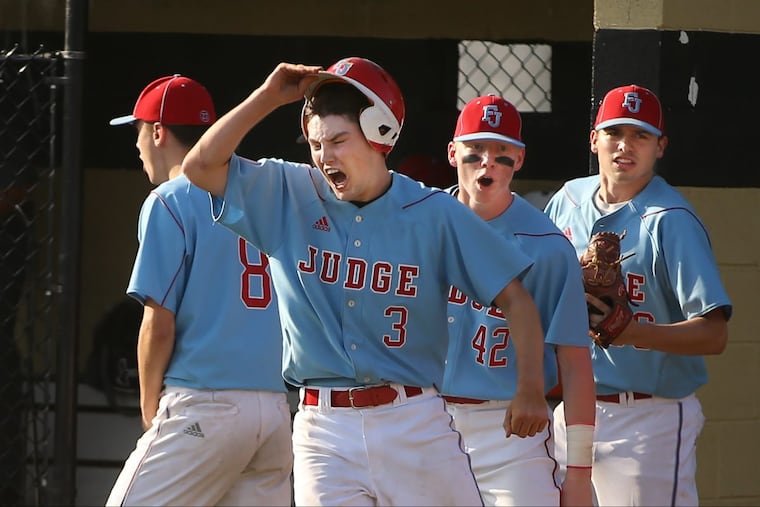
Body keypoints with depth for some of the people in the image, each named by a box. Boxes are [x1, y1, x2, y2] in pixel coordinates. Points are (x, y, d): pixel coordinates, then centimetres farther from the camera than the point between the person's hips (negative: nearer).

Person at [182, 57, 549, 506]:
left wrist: (531, 390, -9)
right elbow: (201, 165, 0)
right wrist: (271, 96, -2)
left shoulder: (435, 213, 0)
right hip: (322, 428, 2)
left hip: (414, 422, -1)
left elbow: (515, 298, 1)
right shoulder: (290, 195, 6)